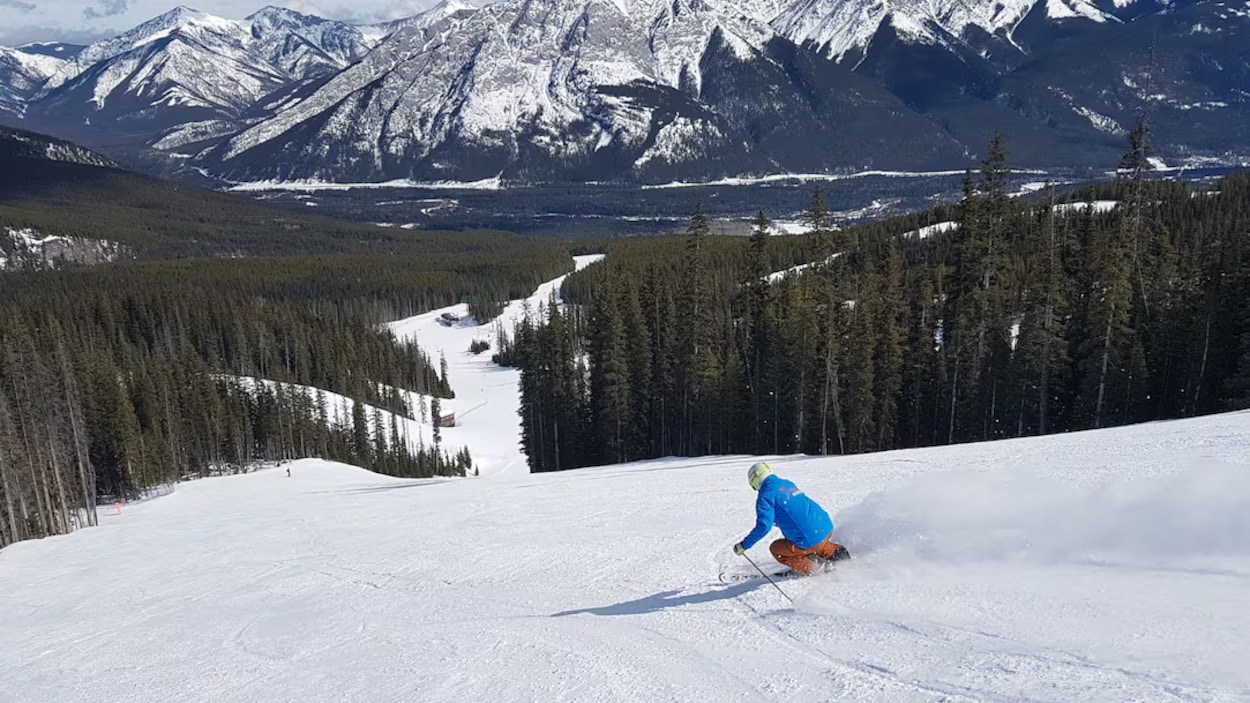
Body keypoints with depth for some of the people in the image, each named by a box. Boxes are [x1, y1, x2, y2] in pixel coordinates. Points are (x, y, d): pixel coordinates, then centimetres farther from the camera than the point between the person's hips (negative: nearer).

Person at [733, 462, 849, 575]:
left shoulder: (765, 495, -7)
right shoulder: (788, 484, 16)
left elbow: (764, 526, -18)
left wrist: (744, 545, -9)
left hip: (810, 540, -8)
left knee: (776, 549, 17)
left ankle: (809, 568, 8)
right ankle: (835, 552, 23)